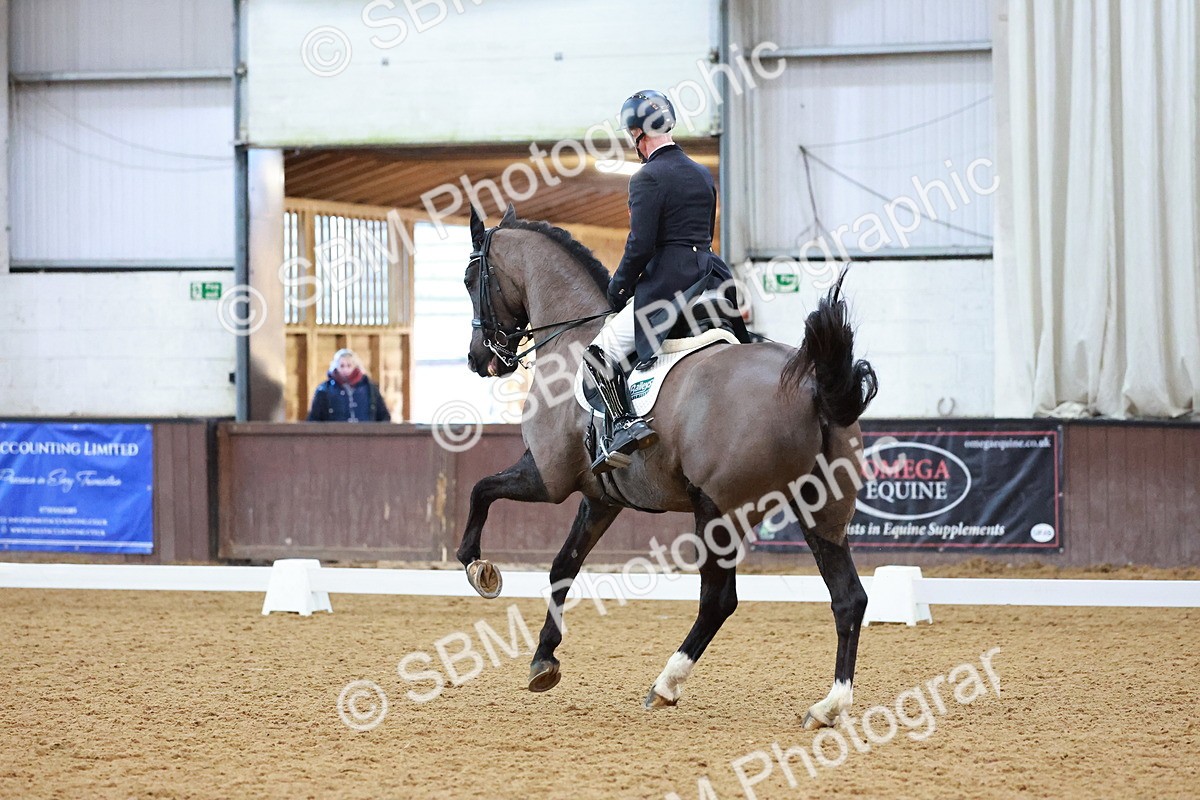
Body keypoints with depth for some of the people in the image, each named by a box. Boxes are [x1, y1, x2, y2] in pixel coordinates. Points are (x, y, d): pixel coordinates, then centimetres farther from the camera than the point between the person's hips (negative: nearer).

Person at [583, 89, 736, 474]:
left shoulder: (647, 178, -11)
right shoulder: (704, 175, 15)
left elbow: (641, 245, -17)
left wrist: (618, 290, -3)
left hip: (666, 289, -8)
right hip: (708, 280, 8)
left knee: (600, 353, -4)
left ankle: (625, 423, -22)